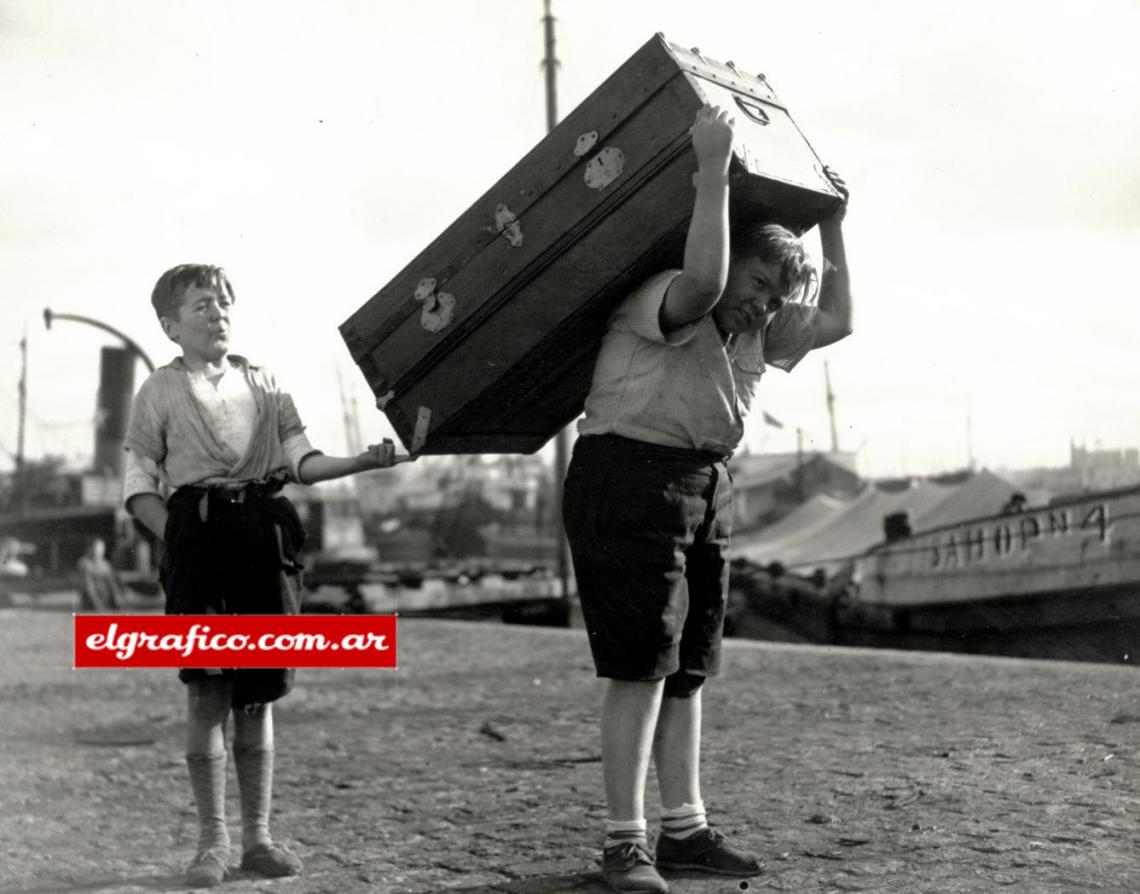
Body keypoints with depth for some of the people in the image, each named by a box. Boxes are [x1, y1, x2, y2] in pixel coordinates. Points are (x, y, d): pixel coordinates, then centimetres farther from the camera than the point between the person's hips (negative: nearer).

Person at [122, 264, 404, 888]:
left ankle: (257, 836, 13)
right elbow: (139, 485, 5)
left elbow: (301, 460, 9)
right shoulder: (160, 392, 6)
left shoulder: (262, 382, 15)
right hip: (198, 530, -3)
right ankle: (212, 841, 1)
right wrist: (175, 539, -8)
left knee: (258, 693, 5)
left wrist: (362, 461, -6)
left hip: (264, 532, 3)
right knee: (208, 690, -7)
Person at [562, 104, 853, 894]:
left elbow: (836, 321, 12)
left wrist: (832, 225, 15)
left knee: (689, 667, 10)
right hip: (628, 480, -9)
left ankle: (684, 828, 16)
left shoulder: (754, 335, 14)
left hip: (704, 489, 9)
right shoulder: (661, 304, -12)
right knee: (641, 666, -10)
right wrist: (713, 172, -34)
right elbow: (703, 279, -35)